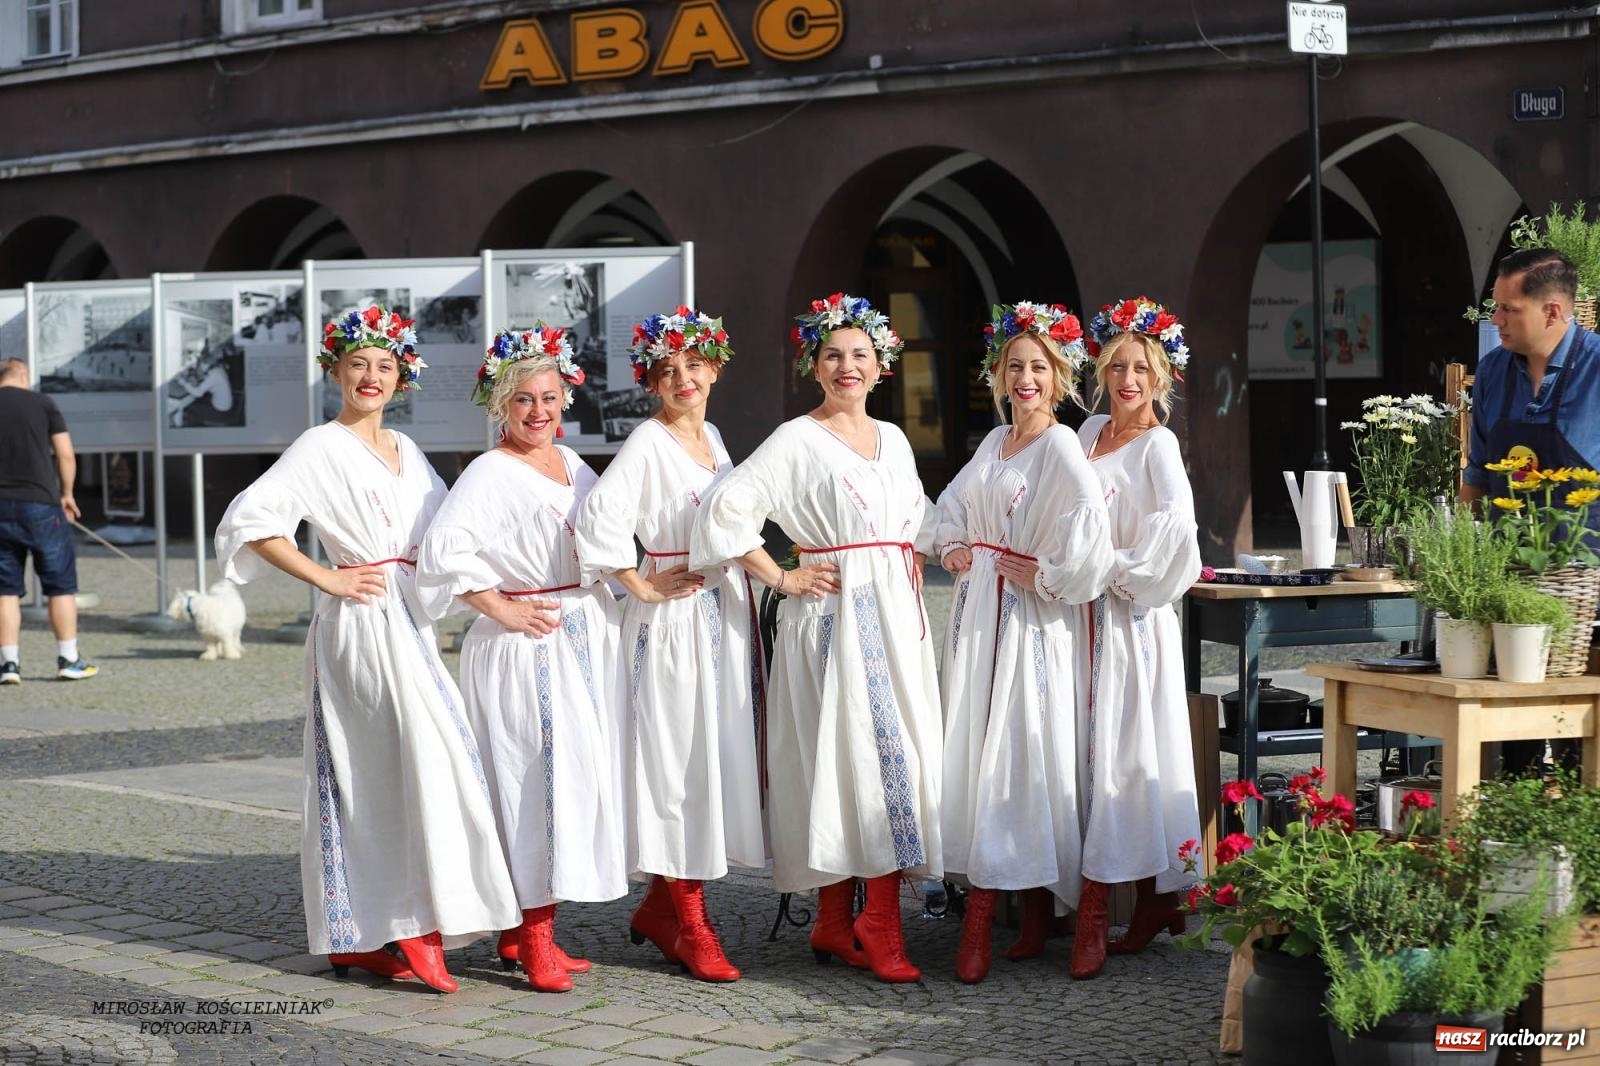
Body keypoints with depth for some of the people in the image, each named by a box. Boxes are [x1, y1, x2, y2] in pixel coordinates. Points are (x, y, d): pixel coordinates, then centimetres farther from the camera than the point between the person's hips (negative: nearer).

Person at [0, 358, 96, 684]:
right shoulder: (42, 403, 1)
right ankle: (69, 660, 7)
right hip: (40, 503, -2)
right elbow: (66, 455, -3)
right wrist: (67, 494, 11)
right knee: (60, 584, 7)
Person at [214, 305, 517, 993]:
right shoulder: (321, 449, -4)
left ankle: (358, 937, 12)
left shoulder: (405, 451, 17)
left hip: (410, 621, 7)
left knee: (378, 778, 7)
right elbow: (252, 521, -13)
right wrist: (329, 580, -14)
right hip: (362, 621, -7)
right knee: (427, 756, -16)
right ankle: (417, 929, -12)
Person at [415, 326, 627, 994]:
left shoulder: (573, 465, 15)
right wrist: (501, 610, -17)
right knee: (538, 777, -10)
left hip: (586, 638, 8)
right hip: (525, 644, -8)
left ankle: (525, 931, 16)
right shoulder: (490, 474, -9)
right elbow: (444, 549, -21)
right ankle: (532, 939, -5)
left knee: (581, 774, 8)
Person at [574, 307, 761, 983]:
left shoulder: (713, 437, 13)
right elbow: (599, 517, -24)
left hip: (725, 615, 8)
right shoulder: (647, 443, -11)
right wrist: (643, 586, -16)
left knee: (718, 756, 9)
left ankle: (659, 906, 21)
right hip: (674, 622, -8)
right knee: (682, 759, -4)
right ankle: (691, 926, 3)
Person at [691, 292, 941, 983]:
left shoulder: (894, 440, 16)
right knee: (856, 753, -10)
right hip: (835, 611, -7)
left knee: (898, 754, 3)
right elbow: (726, 509, -13)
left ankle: (839, 926, 9)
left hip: (896, 615, 7)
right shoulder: (798, 441, -5)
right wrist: (781, 579, -11)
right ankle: (875, 928, -6)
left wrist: (914, 580, 11)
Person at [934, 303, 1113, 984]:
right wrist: (951, 547, 12)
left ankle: (982, 913, -6)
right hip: (980, 614, 8)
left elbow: (1088, 536, -23)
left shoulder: (1060, 447, -10)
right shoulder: (994, 443, 14)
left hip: (1032, 619, -8)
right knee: (976, 746, 6)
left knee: (1020, 755, -7)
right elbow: (954, 504, 30)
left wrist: (1043, 576, -13)